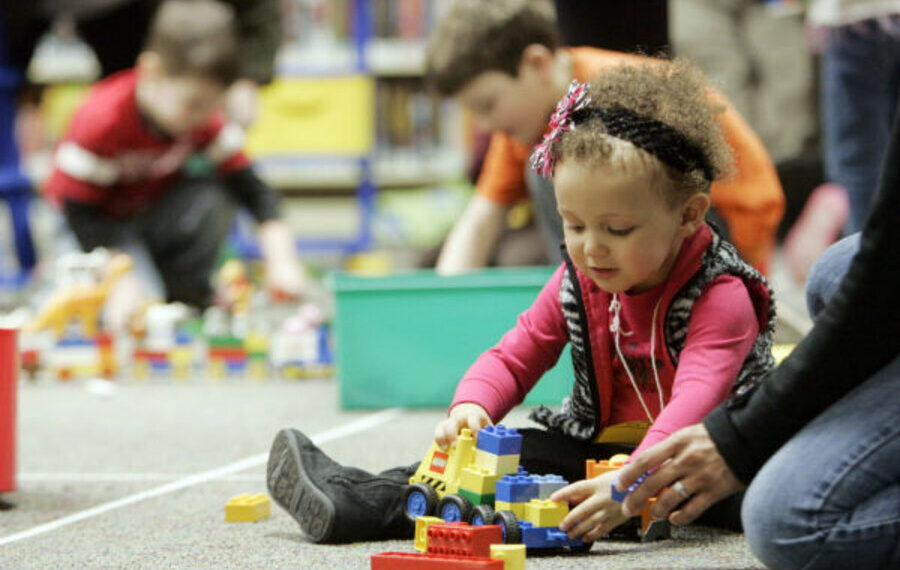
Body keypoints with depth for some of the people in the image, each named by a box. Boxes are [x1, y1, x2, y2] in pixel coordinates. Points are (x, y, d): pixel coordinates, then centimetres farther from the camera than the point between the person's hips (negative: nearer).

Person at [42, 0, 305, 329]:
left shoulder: (204, 117, -17)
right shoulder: (100, 120, -31)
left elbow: (250, 187, -17)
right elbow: (80, 211, -27)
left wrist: (281, 259, -30)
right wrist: (120, 281, -36)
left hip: (154, 209, 5)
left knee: (214, 200, -26)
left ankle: (186, 297, -4)